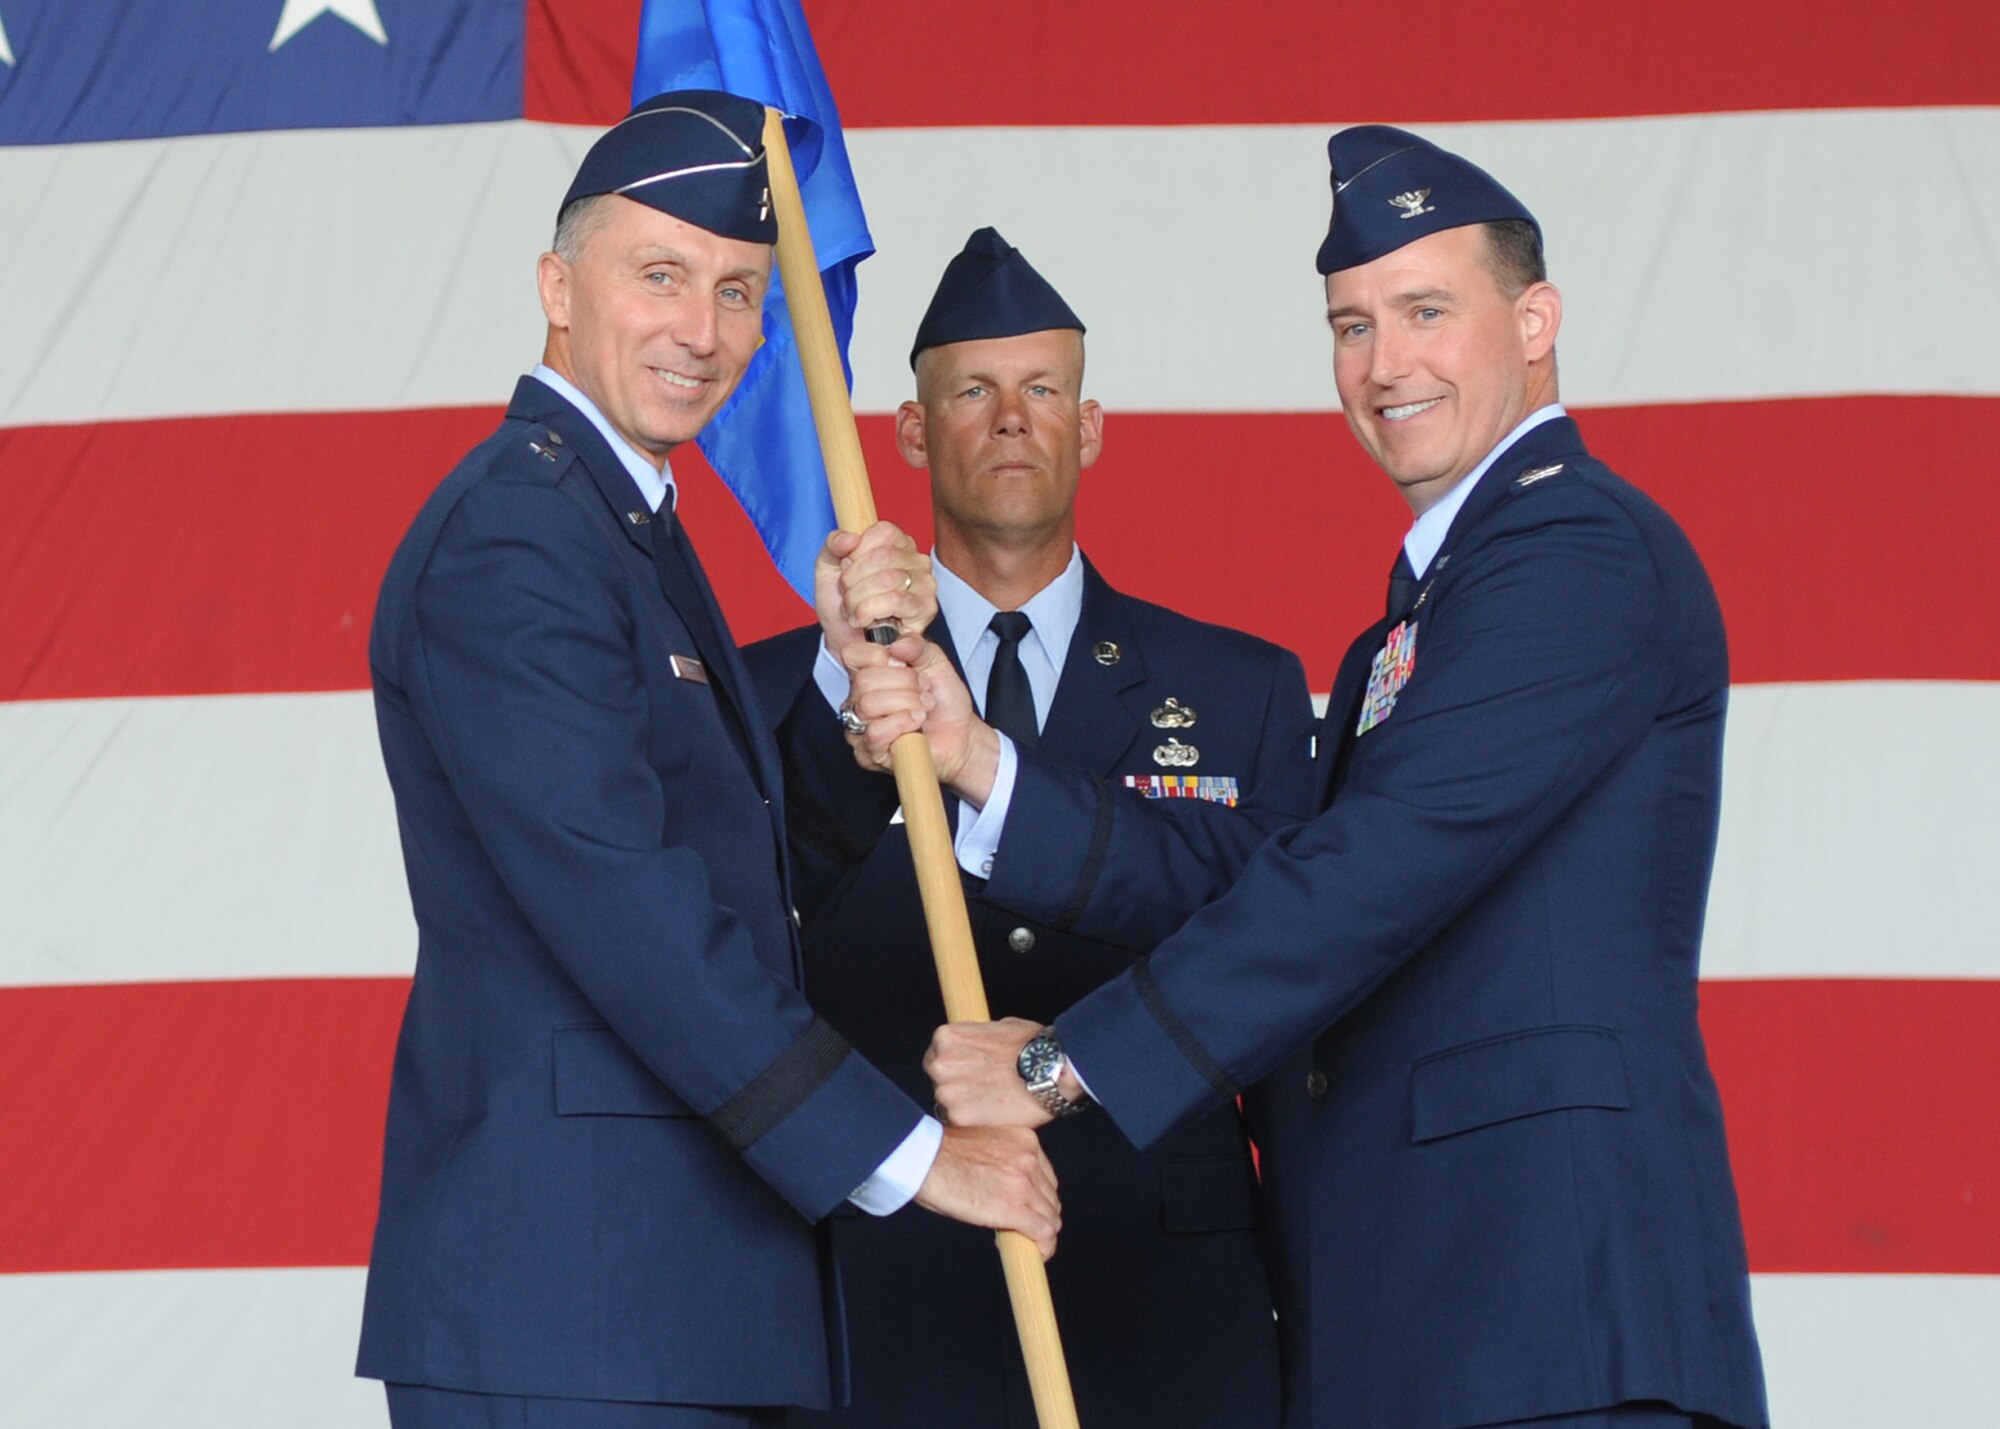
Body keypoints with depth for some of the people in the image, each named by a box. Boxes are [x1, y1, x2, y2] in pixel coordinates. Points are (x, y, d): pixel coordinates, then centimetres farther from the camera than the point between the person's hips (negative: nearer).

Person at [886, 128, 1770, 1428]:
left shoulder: (1583, 551, -7)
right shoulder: (1419, 614, 25)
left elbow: (1383, 867, -16)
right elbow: (1248, 900, 14)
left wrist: (1072, 1061, -14)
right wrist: (980, 764, 3)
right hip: (1407, 1276, 9)